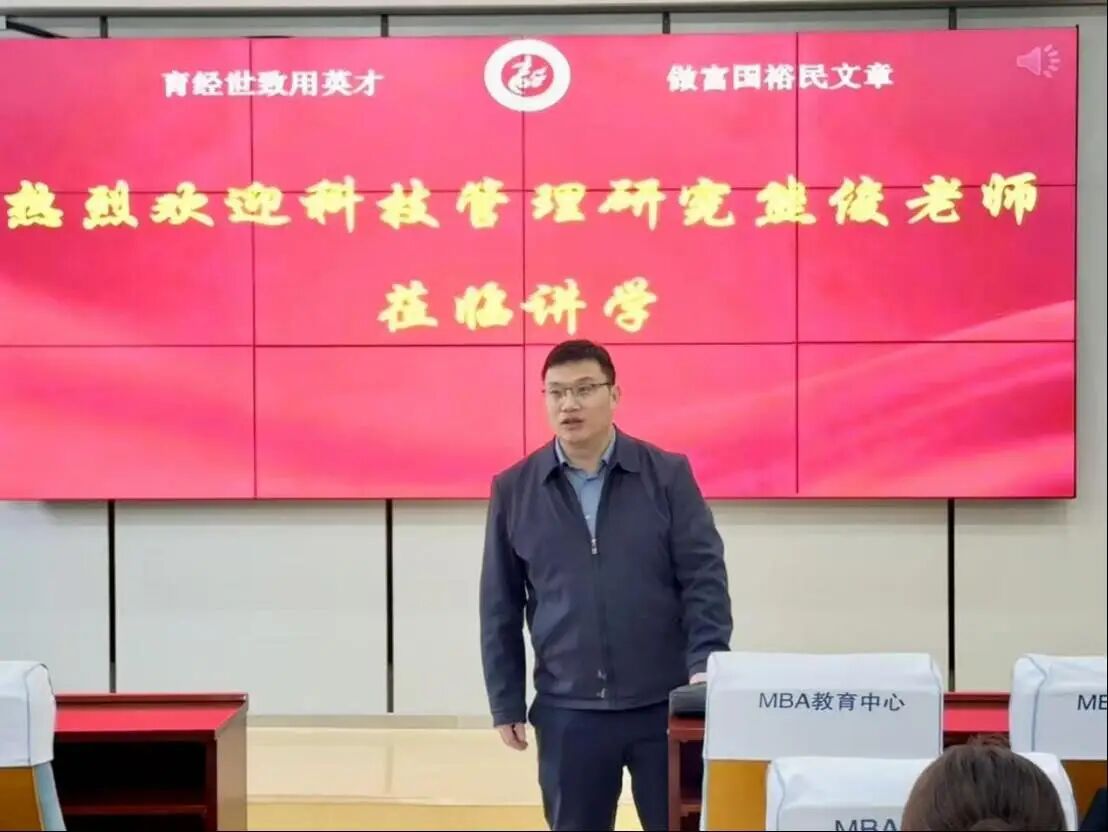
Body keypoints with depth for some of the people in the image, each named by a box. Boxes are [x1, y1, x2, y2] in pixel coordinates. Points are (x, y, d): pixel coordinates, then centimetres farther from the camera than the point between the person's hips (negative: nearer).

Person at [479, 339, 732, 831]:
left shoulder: (668, 475, -1)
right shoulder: (513, 490, 2)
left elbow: (704, 578, -3)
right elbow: (499, 608, 7)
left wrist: (704, 666, -15)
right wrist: (506, 703, 5)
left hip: (665, 704, -1)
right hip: (567, 711, 1)